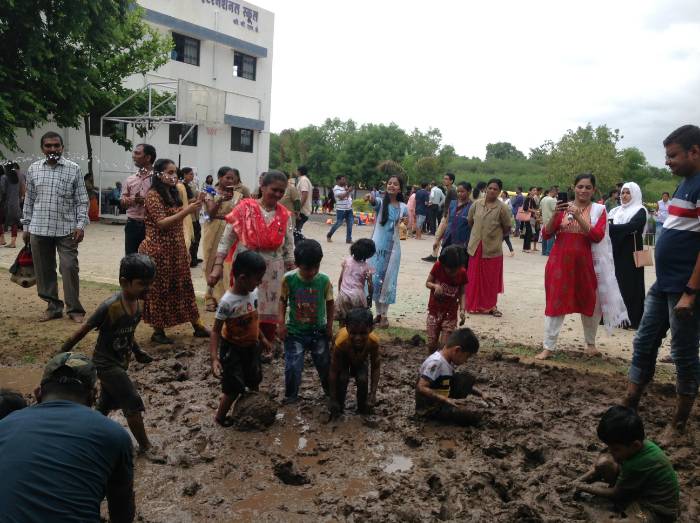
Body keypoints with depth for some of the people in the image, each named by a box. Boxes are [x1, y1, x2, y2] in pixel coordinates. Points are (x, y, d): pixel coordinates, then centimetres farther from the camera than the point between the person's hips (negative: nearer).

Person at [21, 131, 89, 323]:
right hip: (39, 229, 3)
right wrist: (26, 226, 11)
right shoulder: (33, 169, 8)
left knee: (69, 268, -4)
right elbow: (29, 200, 13)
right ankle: (53, 306, 19)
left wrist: (81, 225, -10)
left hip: (66, 229, -3)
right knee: (44, 270, 7)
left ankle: (74, 309, 7)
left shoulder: (73, 169, 0)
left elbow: (82, 200, -1)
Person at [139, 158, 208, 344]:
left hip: (176, 249, 8)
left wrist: (191, 208, 6)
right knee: (159, 289, 2)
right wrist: (187, 211, -25)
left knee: (183, 285, 11)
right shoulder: (153, 195, -12)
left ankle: (197, 325, 17)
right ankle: (158, 331, 14)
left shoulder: (173, 193, 13)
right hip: (158, 250, -7)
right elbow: (161, 223, -21)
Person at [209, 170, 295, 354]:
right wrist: (217, 266, -11)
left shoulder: (284, 215, 2)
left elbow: (289, 247, 7)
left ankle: (265, 347, 28)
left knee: (268, 309, 9)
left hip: (272, 272, 2)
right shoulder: (245, 208, -6)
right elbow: (227, 239, -5)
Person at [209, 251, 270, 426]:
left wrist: (262, 338, 18)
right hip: (232, 349, -6)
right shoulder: (228, 301, -29)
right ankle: (220, 416, 27)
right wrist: (214, 358, -30)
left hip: (251, 346, 7)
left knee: (254, 381, 21)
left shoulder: (253, 292, -9)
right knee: (234, 388, 3)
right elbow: (216, 331, -23)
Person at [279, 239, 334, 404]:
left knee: (325, 365, 13)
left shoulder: (324, 280, -13)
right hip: (294, 332, -1)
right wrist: (281, 322, -9)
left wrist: (329, 325, 0)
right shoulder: (289, 279, -15)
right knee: (293, 367, -2)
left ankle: (331, 392, 37)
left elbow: (329, 303, 0)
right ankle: (291, 396, 21)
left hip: (318, 331, 1)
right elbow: (283, 300, -2)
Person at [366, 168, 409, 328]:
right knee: (376, 278, 4)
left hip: (393, 247, 1)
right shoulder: (381, 202, -5)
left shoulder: (403, 207, 2)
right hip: (377, 246, -1)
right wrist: (370, 198, -52)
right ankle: (378, 313, 19)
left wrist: (406, 222, -7)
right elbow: (374, 202, -30)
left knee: (388, 279, 5)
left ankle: (384, 315, 15)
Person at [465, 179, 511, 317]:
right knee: (474, 278, 7)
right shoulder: (477, 204, 1)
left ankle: (490, 306, 19)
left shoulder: (502, 208, -7)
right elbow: (470, 221, 14)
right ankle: (474, 305, 20)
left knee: (491, 278, 6)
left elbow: (507, 228, 3)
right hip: (476, 247, 2)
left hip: (493, 249, -2)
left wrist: (496, 236, 12)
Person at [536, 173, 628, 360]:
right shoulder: (564, 207, 5)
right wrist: (555, 214, -15)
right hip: (560, 262, 1)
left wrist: (578, 216, -21)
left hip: (585, 263, 0)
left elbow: (597, 236, -14)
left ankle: (590, 344, 32)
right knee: (555, 302, -1)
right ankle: (548, 347, 4)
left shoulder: (599, 210, 0)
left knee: (589, 303, 12)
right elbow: (547, 234, 1)